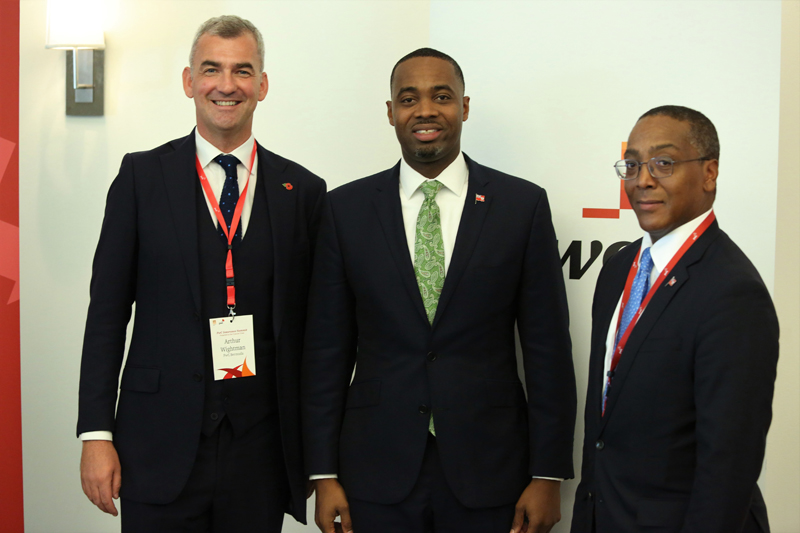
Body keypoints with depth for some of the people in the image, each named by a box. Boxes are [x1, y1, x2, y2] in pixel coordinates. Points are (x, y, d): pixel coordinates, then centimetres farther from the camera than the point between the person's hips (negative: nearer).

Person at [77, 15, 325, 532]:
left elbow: (314, 326, 6)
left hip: (262, 450, 1)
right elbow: (108, 310, 1)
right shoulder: (142, 175, 2)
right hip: (160, 445, -1)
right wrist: (96, 433, -5)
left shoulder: (303, 190, 5)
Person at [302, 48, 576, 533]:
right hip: (377, 476, 1)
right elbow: (327, 348, 2)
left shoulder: (524, 205, -1)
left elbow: (548, 347, -1)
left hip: (489, 474, 0)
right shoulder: (347, 208, 2)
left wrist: (547, 475, -3)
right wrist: (324, 474, 0)